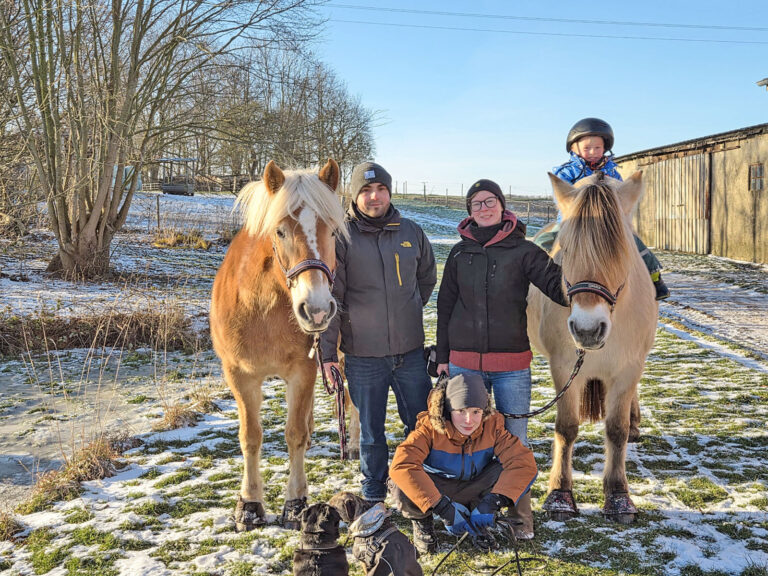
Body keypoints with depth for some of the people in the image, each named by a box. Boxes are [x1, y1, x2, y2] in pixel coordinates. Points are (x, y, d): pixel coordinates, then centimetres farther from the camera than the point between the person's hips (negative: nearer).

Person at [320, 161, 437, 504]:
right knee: (370, 430, 10)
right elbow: (329, 298, -7)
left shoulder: (411, 232, 5)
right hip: (363, 354, -3)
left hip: (410, 350, 3)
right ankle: (373, 491, 28)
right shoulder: (341, 237, -6)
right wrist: (327, 351, -10)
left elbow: (427, 279, 21)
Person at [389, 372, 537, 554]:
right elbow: (401, 466, -40)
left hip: (472, 490, 2)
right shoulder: (430, 427, -27)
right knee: (403, 492, -36)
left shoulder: (492, 425, -19)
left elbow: (524, 461, -28)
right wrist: (444, 509, -45)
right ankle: (421, 521, 1)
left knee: (510, 472, -26)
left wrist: (493, 503, -41)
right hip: (436, 490, -2)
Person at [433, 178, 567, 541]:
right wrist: (443, 356, 9)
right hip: (464, 363, 2)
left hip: (512, 365, -2)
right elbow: (445, 306, 11)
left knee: (515, 439, 4)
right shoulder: (460, 253, 8)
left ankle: (520, 514, 19)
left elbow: (555, 282, -12)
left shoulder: (522, 250, 0)